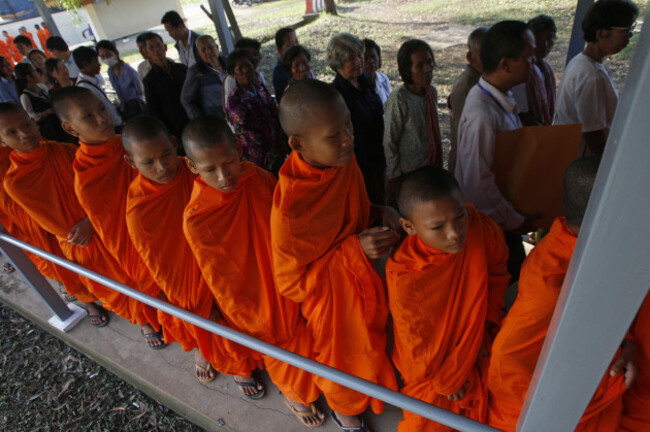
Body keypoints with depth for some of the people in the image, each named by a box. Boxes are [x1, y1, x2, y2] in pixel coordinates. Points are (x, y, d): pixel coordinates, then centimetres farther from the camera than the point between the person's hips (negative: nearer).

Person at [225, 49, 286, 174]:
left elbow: (276, 116, 9)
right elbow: (243, 130, -15)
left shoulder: (261, 88, 5)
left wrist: (281, 146, 2)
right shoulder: (234, 99, -13)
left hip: (276, 151, 6)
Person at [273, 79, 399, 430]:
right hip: (329, 294, -6)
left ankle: (370, 387, 67)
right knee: (342, 355, 23)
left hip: (361, 275, 6)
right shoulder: (289, 208, -38)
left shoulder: (343, 160, -17)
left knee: (370, 342, 31)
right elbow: (290, 282, -23)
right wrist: (352, 248, -31)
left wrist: (379, 212, -16)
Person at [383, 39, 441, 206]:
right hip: (408, 173, -6)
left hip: (432, 166, 7)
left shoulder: (432, 92, 1)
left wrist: (437, 165, 17)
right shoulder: (398, 100, -22)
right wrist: (394, 179, -11)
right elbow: (390, 144, -16)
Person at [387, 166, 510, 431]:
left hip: (475, 347, 4)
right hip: (433, 364, -3)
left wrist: (486, 325, -1)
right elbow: (415, 344, -18)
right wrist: (445, 381, -3)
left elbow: (497, 271, -1)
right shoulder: (403, 277, -36)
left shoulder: (479, 226, -25)